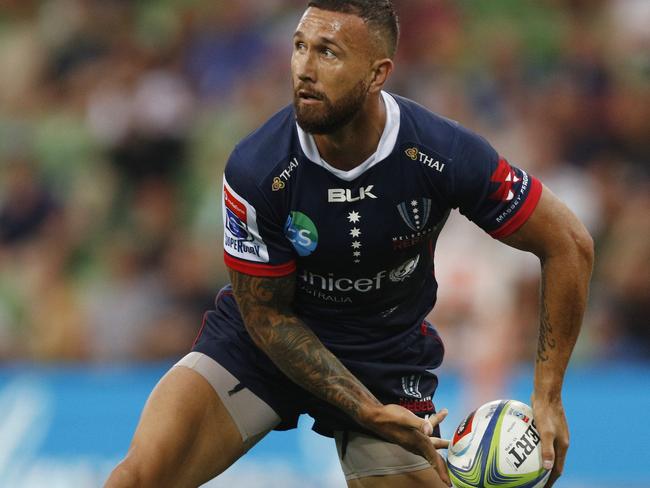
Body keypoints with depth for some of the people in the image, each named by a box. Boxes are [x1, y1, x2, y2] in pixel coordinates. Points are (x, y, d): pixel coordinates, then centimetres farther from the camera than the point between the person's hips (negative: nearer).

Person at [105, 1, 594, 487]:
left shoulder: (448, 155, -23)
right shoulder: (256, 169, -24)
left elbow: (570, 245, -12)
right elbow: (266, 313, -13)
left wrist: (547, 398, -15)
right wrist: (370, 413, -21)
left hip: (388, 358, 1)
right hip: (262, 341, -1)